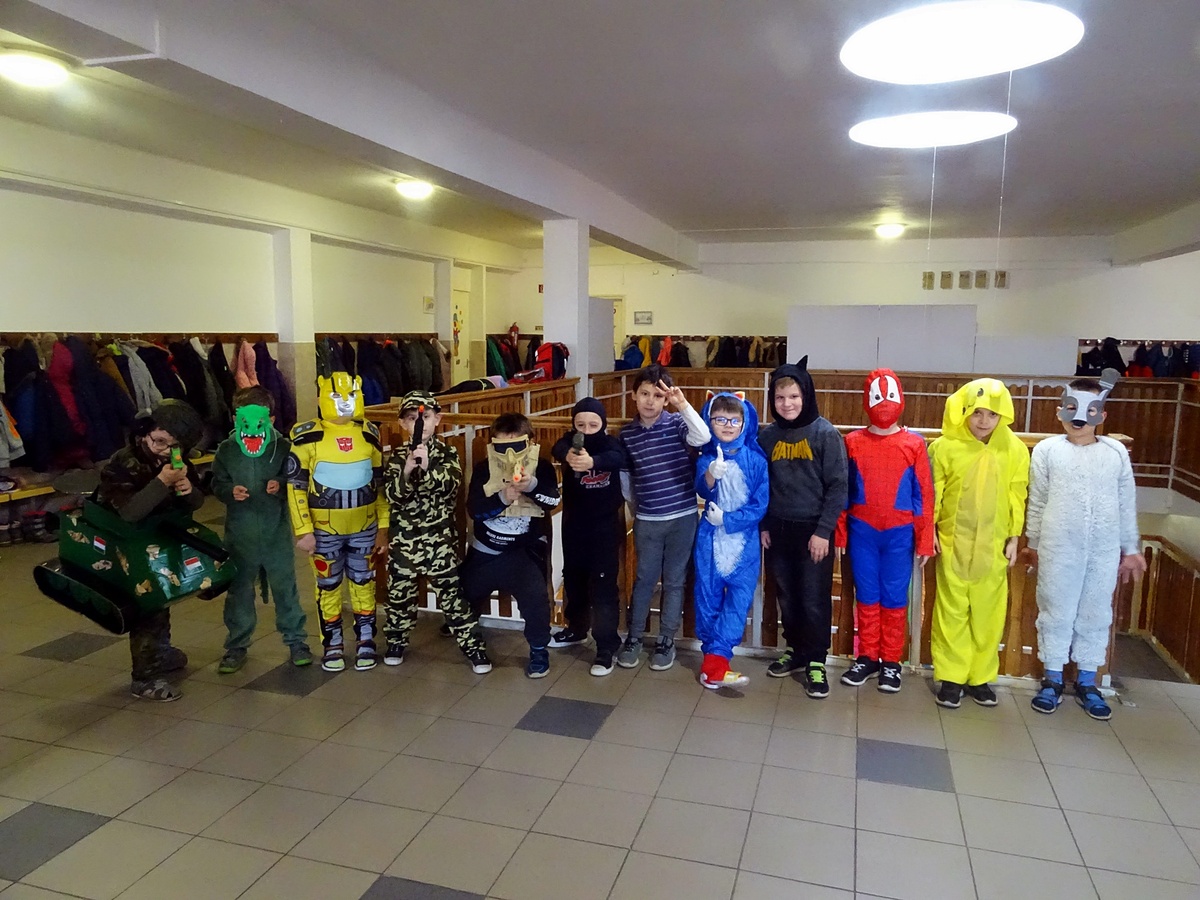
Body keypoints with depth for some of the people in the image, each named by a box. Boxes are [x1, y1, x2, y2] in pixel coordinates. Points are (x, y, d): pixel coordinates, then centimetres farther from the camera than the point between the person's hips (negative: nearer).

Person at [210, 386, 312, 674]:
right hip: (240, 533, 1)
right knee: (239, 591, 12)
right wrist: (230, 491, -15)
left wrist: (281, 485, -19)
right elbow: (217, 483, 5)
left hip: (276, 531, -1)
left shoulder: (282, 446, -5)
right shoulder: (226, 450, -1)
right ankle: (236, 646, 27)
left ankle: (296, 641, 22)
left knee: (285, 587, 8)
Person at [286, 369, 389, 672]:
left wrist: (383, 527, 6)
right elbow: (295, 485, -8)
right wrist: (303, 530, -11)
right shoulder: (307, 436, -10)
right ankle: (332, 644, 26)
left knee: (363, 583, 12)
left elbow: (381, 483, 7)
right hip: (324, 529, -2)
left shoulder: (370, 434, 1)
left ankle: (366, 641, 25)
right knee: (328, 586, 11)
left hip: (364, 527, 2)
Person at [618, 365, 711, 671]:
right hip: (647, 520, 2)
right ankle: (633, 638, 26)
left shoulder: (676, 424, -7)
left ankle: (666, 640, 23)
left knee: (674, 581, 9)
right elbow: (624, 475, 12)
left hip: (682, 517, -2)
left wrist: (683, 404, -32)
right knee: (644, 579, 12)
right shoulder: (626, 433, 1)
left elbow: (704, 438, -28)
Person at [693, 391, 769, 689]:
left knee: (739, 598, -7)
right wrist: (710, 476, -39)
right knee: (709, 596, 6)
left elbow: (761, 504, -5)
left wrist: (727, 519, -12)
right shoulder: (706, 458, 1)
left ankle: (714, 661, -4)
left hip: (744, 540, -1)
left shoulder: (756, 460, -3)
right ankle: (716, 662, 20)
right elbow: (702, 491, -17)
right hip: (710, 539, 1)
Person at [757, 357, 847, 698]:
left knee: (815, 600, 2)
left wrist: (823, 531, -13)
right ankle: (796, 651, 30)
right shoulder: (767, 436, 5)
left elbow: (838, 486, -10)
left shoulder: (826, 434, -8)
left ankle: (816, 662, 15)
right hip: (778, 530, 4)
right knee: (787, 597, 13)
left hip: (813, 531, -4)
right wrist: (762, 526, 5)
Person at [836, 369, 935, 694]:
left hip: (899, 534, -1)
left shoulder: (914, 444, -1)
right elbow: (841, 491, 4)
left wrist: (925, 541, -2)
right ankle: (867, 658, 22)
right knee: (866, 597, 10)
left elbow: (924, 494, 0)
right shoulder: (852, 442, 1)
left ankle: (891, 662, 19)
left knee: (894, 599, 6)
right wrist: (839, 535, 2)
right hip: (862, 532, 1)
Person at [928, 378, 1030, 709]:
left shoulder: (1015, 450, -2)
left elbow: (1017, 498, 5)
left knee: (988, 613, 9)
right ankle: (951, 677, 16)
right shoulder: (945, 447, -8)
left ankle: (980, 677, 23)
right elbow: (932, 493, -1)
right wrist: (929, 530, -2)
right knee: (952, 611, 5)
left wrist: (1014, 537, 5)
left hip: (993, 546, 2)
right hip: (952, 542, -2)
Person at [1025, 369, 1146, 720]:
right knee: (1056, 612, 7)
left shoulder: (1116, 452, 2)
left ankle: (1087, 683, 26)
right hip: (1059, 548, -2)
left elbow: (1127, 503, 7)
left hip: (1104, 551, 2)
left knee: (1096, 614, 12)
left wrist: (1131, 548, 10)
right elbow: (1037, 501, 2)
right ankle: (1052, 680, 21)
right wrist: (1034, 543, 6)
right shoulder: (1047, 450, -3)